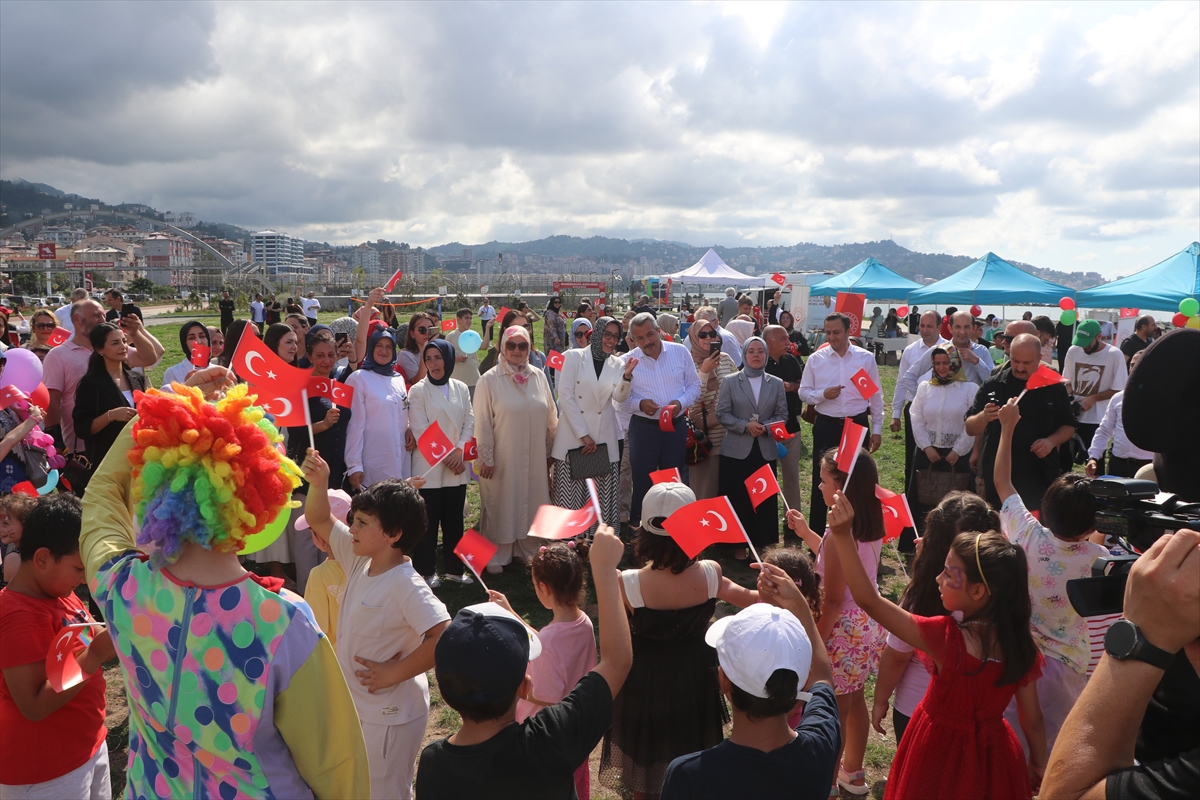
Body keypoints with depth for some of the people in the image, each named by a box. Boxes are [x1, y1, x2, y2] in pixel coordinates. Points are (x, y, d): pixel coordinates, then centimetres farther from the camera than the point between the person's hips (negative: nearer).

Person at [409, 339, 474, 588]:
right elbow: (420, 430, -9)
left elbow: (469, 422, 5)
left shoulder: (461, 388, 7)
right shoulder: (418, 391, -5)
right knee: (428, 522, 2)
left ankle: (454, 568, 22)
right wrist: (445, 456, -12)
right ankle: (426, 571, 14)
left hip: (457, 467, 4)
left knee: (454, 520, 11)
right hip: (429, 468, -4)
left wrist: (459, 450, -10)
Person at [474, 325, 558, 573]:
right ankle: (496, 555, 20)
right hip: (502, 459, -4)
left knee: (531, 503, 13)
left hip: (534, 458, 4)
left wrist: (549, 451, 10)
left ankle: (528, 549, 29)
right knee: (500, 506, 6)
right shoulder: (489, 380, -7)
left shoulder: (539, 377, 4)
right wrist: (485, 458, -8)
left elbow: (550, 418, 10)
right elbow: (482, 423, -7)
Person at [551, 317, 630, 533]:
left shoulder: (617, 364, 11)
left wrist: (626, 375, -21)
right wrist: (584, 435, -11)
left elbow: (619, 397, -2)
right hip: (573, 436, -3)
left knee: (603, 498, 1)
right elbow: (565, 396, -8)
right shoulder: (575, 357, -1)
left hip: (604, 439, 3)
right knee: (571, 495, 0)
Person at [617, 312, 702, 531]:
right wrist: (639, 404, -21)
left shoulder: (680, 352, -1)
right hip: (643, 428, -1)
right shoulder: (628, 361, -5)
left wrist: (681, 403, -13)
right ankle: (637, 526, 21)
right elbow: (621, 399, -2)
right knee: (642, 481, 7)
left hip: (676, 426, 2)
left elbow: (694, 385, 5)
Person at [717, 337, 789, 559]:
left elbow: (782, 415, 5)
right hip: (737, 450, -2)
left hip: (766, 450, 2)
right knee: (737, 498, 2)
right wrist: (745, 426, -16)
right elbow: (722, 414, -4)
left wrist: (766, 427, -14)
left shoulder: (776, 383, 8)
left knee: (764, 498, 5)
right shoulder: (730, 382, 1)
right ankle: (739, 544, 14)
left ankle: (761, 543, 18)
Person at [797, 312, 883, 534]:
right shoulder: (815, 359, -2)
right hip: (826, 426, -1)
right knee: (822, 479, 6)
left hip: (857, 424, 1)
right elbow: (803, 392, 2)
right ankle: (817, 531, 18)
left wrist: (877, 429, 3)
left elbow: (876, 395, 4)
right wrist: (823, 394, -18)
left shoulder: (866, 358, -1)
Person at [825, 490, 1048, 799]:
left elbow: (869, 600, -34)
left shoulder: (945, 637, -33)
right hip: (991, 753, 5)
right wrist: (1039, 765, 15)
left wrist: (843, 535, -39)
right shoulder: (1022, 646, -16)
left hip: (942, 750, -4)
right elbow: (1033, 720, -4)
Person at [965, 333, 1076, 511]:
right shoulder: (992, 386, -1)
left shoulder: (1054, 387, 3)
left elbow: (1068, 427, 12)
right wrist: (984, 417, -24)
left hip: (1041, 478, 1)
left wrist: (1052, 441, -8)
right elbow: (970, 429, -2)